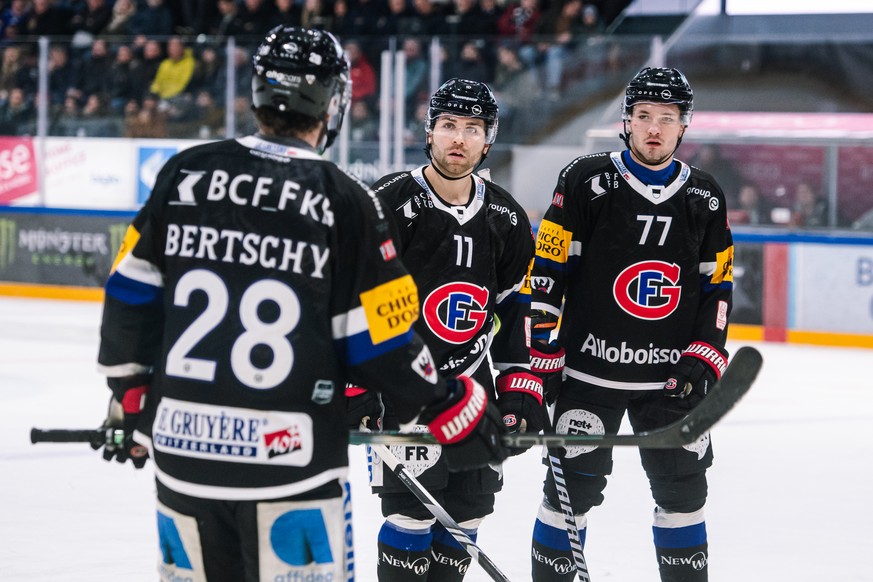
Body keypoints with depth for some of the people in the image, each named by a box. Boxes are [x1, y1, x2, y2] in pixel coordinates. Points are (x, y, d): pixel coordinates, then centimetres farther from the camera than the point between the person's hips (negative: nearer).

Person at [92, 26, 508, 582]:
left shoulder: (185, 175, 3)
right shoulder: (345, 200, -6)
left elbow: (131, 300, 9)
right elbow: (380, 346, -6)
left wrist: (133, 400, 21)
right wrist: (458, 408, 7)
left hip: (181, 448, 4)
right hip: (291, 458, -4)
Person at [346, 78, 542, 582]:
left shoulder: (507, 218, 5)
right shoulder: (389, 205, -12)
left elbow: (518, 309, 14)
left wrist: (522, 387, 9)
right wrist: (355, 388, -14)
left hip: (472, 379, 6)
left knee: (469, 507, 9)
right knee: (413, 510, -11)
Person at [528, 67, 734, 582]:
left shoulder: (705, 197, 6)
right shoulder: (587, 182, -6)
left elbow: (718, 284, 12)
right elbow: (546, 272, -5)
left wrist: (706, 356, 1)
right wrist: (543, 355, -7)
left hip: (670, 377, 3)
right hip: (590, 370, -3)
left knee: (683, 487, 7)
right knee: (573, 487, -5)